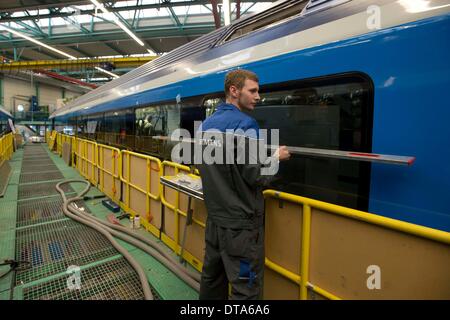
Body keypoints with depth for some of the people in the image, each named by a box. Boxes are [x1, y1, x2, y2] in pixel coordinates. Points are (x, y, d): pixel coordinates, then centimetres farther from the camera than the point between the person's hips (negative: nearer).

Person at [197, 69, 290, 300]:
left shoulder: (205, 124, 9)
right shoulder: (243, 123, -17)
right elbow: (256, 176, -19)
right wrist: (276, 157, -3)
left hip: (215, 216, 9)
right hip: (240, 222, -8)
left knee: (212, 278, 22)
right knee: (246, 289, 7)